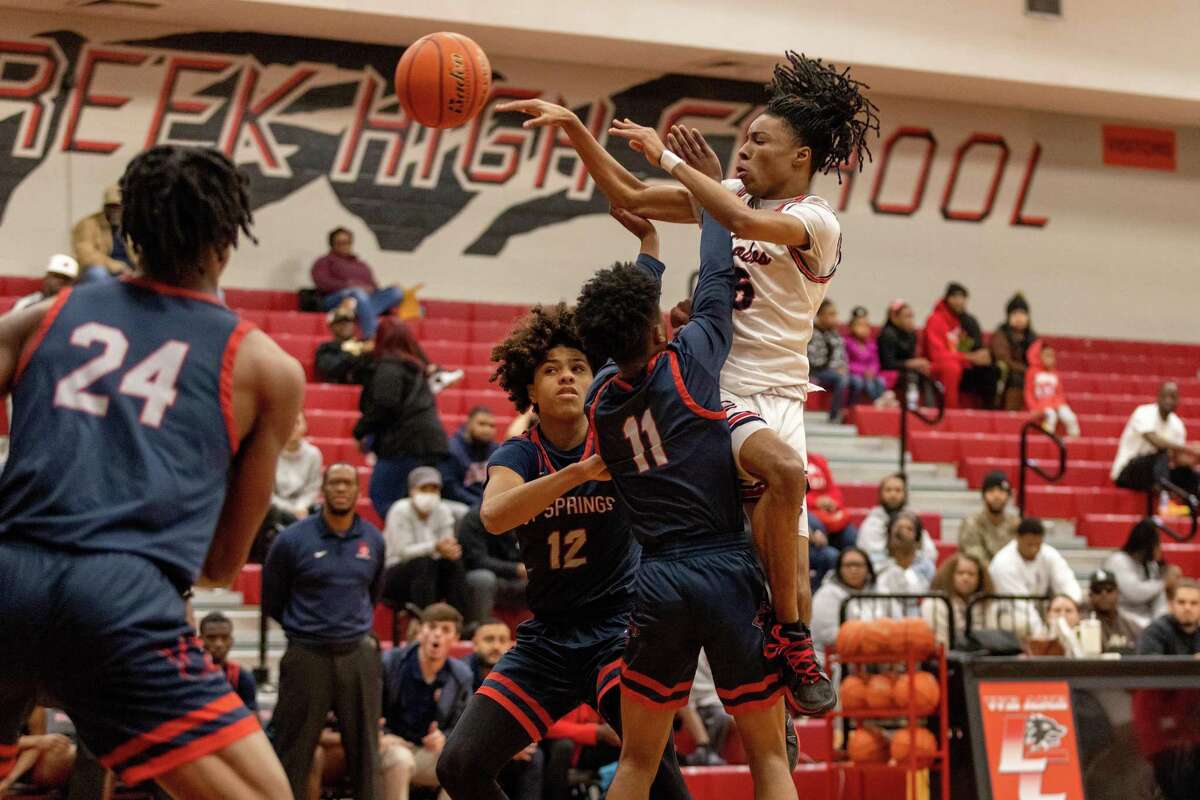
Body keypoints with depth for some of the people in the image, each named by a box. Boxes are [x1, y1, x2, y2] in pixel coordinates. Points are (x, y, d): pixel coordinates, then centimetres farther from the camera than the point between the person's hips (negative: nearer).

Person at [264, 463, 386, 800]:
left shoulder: (373, 540, 6)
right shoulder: (292, 539, -5)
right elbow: (272, 600, 7)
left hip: (358, 655, 3)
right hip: (307, 656, -3)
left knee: (365, 749, 6)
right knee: (293, 753, -1)